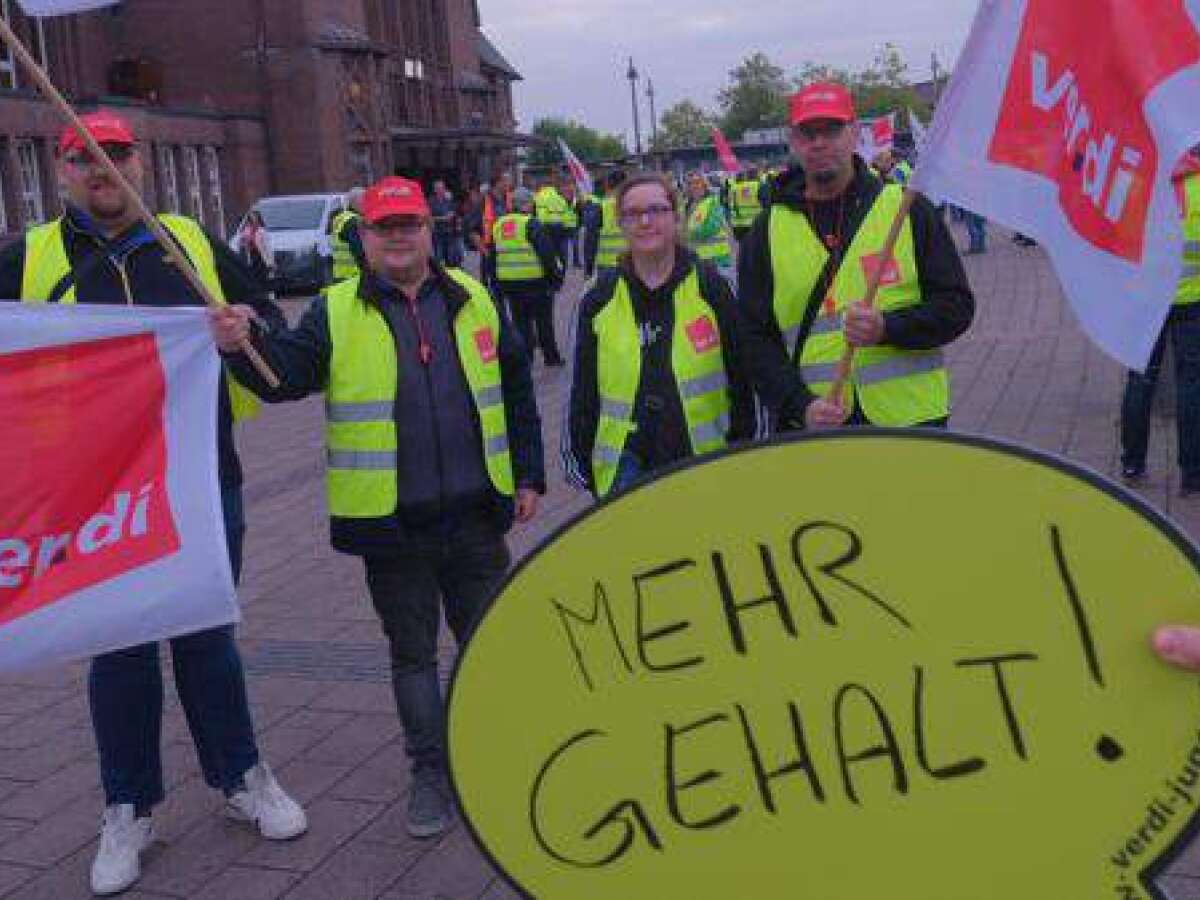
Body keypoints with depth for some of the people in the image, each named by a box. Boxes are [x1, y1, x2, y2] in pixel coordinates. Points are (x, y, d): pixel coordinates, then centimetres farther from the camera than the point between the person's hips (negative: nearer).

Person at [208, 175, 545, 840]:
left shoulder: (472, 299, 5)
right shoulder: (336, 312, -1)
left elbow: (515, 391, 10)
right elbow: (287, 374, -14)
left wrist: (528, 475, 8)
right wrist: (243, 345, -35)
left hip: (475, 516, 2)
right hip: (390, 524, -1)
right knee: (412, 652, 11)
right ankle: (430, 772, 26)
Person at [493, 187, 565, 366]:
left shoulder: (498, 225, 10)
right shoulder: (532, 224, -11)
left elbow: (493, 255, 15)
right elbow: (547, 252, -15)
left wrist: (496, 282, 21)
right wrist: (557, 275, -6)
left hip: (507, 282, 5)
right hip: (534, 281, -5)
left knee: (520, 320, 12)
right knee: (543, 319, 9)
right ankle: (551, 356, 19)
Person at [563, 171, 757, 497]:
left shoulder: (710, 286, -2)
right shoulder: (601, 298, 3)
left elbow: (740, 373, 2)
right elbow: (584, 390, 8)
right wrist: (581, 460, 6)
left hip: (702, 461, 0)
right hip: (627, 463, 1)